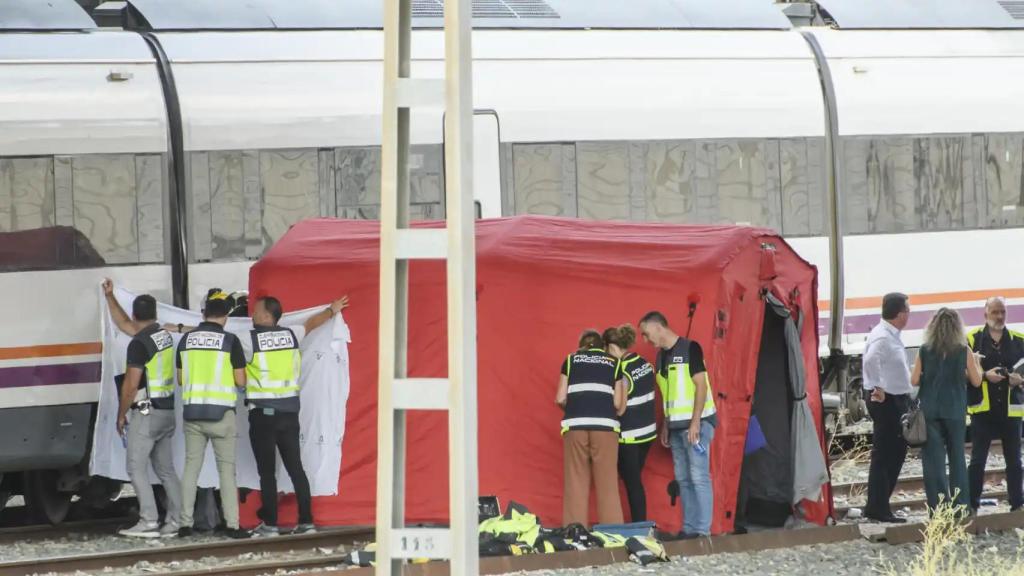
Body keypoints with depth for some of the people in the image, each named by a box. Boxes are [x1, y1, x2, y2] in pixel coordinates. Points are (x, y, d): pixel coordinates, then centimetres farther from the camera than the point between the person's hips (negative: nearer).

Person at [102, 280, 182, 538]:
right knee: (165, 468, 10)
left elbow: (131, 384, -15)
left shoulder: (139, 344, -15)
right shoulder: (163, 335, 11)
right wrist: (110, 297, 30)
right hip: (167, 411, 8)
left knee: (136, 467, -6)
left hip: (146, 412, -8)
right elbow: (124, 325, 27)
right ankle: (175, 520, 6)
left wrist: (121, 415, -4)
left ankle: (148, 522, -14)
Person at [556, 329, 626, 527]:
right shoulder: (613, 363, 16)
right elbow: (618, 403, 8)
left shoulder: (571, 360, 16)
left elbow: (560, 398, 9)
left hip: (575, 424, 0)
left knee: (576, 483, 3)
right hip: (605, 425, 0)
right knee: (607, 483, 2)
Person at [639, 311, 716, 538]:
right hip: (676, 425, 8)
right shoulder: (661, 356, 15)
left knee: (698, 476, -10)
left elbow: (701, 385, -13)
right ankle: (688, 528, 8)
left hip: (696, 423, -8)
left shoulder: (689, 348, -8)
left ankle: (702, 529, -11)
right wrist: (665, 425, 15)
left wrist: (695, 422, -18)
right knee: (683, 478, 6)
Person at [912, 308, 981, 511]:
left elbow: (914, 380, -3)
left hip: (929, 409, 0)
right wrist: (975, 364, 18)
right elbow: (976, 381, 0)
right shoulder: (963, 351, -5)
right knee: (957, 457, 12)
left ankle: (938, 504, -3)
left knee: (933, 457, 3)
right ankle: (960, 503, 10)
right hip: (954, 410, 0)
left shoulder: (925, 351, -4)